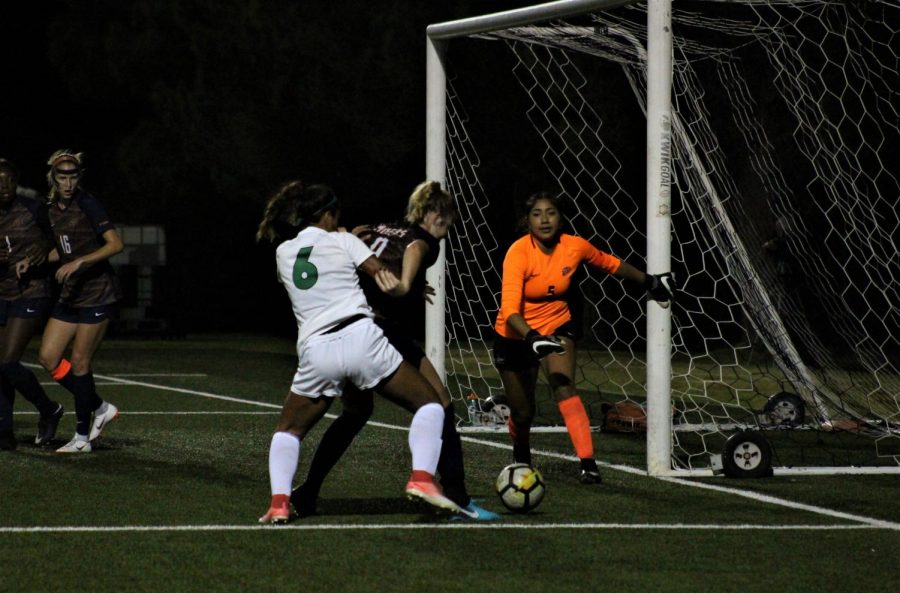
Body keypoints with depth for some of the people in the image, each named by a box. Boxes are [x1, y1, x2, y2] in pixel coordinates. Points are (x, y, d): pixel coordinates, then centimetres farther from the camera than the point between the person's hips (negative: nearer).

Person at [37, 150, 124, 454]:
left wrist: (78, 262, -27)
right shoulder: (51, 209, 8)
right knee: (48, 357, 2)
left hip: (97, 294, -8)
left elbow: (116, 244, -20)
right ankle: (101, 408, 18)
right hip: (70, 294, 8)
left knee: (79, 362, -5)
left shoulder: (88, 205, -13)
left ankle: (82, 437, 6)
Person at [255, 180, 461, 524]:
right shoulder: (342, 242, 8)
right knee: (429, 404, 9)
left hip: (315, 351, 3)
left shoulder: (283, 253, 17)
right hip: (360, 338, -3)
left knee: (288, 431, 22)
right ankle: (422, 478, -13)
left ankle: (279, 502, 0)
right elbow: (387, 279, 5)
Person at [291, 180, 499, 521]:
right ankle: (456, 497, -7)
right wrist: (405, 285, -34)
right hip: (382, 331, -7)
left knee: (355, 413, 26)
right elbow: (414, 248, -19)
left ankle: (306, 493, 26)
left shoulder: (377, 231, 24)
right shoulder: (425, 241, 3)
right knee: (439, 404, -1)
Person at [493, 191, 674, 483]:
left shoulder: (575, 247, -15)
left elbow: (610, 263, 8)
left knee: (563, 384, -28)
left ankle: (588, 463, -35)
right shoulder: (519, 253, -27)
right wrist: (532, 338, -54)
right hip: (516, 336, -1)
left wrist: (650, 282, 20)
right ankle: (521, 458, 45)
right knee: (522, 414, 9)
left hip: (557, 327, 1)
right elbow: (510, 309, -37)